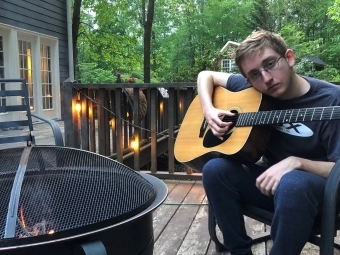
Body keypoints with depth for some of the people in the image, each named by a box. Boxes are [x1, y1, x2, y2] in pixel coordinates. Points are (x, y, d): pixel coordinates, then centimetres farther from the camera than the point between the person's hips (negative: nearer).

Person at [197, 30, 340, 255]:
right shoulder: (253, 90, -4)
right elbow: (206, 75, 8)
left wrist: (296, 162, -31)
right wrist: (209, 111, -9)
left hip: (319, 189, -4)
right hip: (271, 181, 5)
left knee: (292, 183, -38)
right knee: (215, 168, -18)